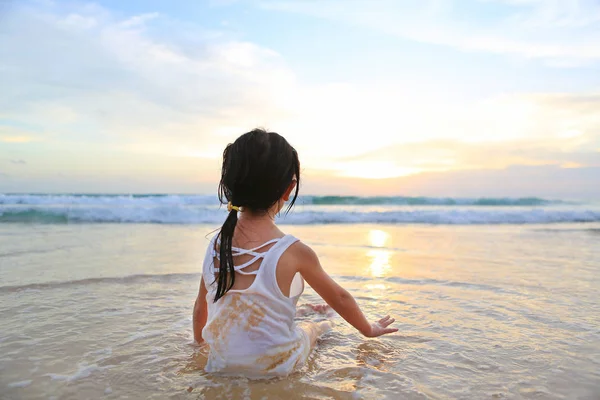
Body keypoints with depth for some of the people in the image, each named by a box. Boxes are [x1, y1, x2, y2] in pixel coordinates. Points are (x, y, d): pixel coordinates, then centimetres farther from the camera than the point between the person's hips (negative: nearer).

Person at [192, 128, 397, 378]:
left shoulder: (215, 244, -11)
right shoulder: (294, 252, -23)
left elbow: (200, 308, 4)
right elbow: (339, 298, -5)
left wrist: (198, 339, 27)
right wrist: (369, 330, 15)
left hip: (220, 366, 4)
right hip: (273, 369, -4)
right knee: (320, 325, 27)